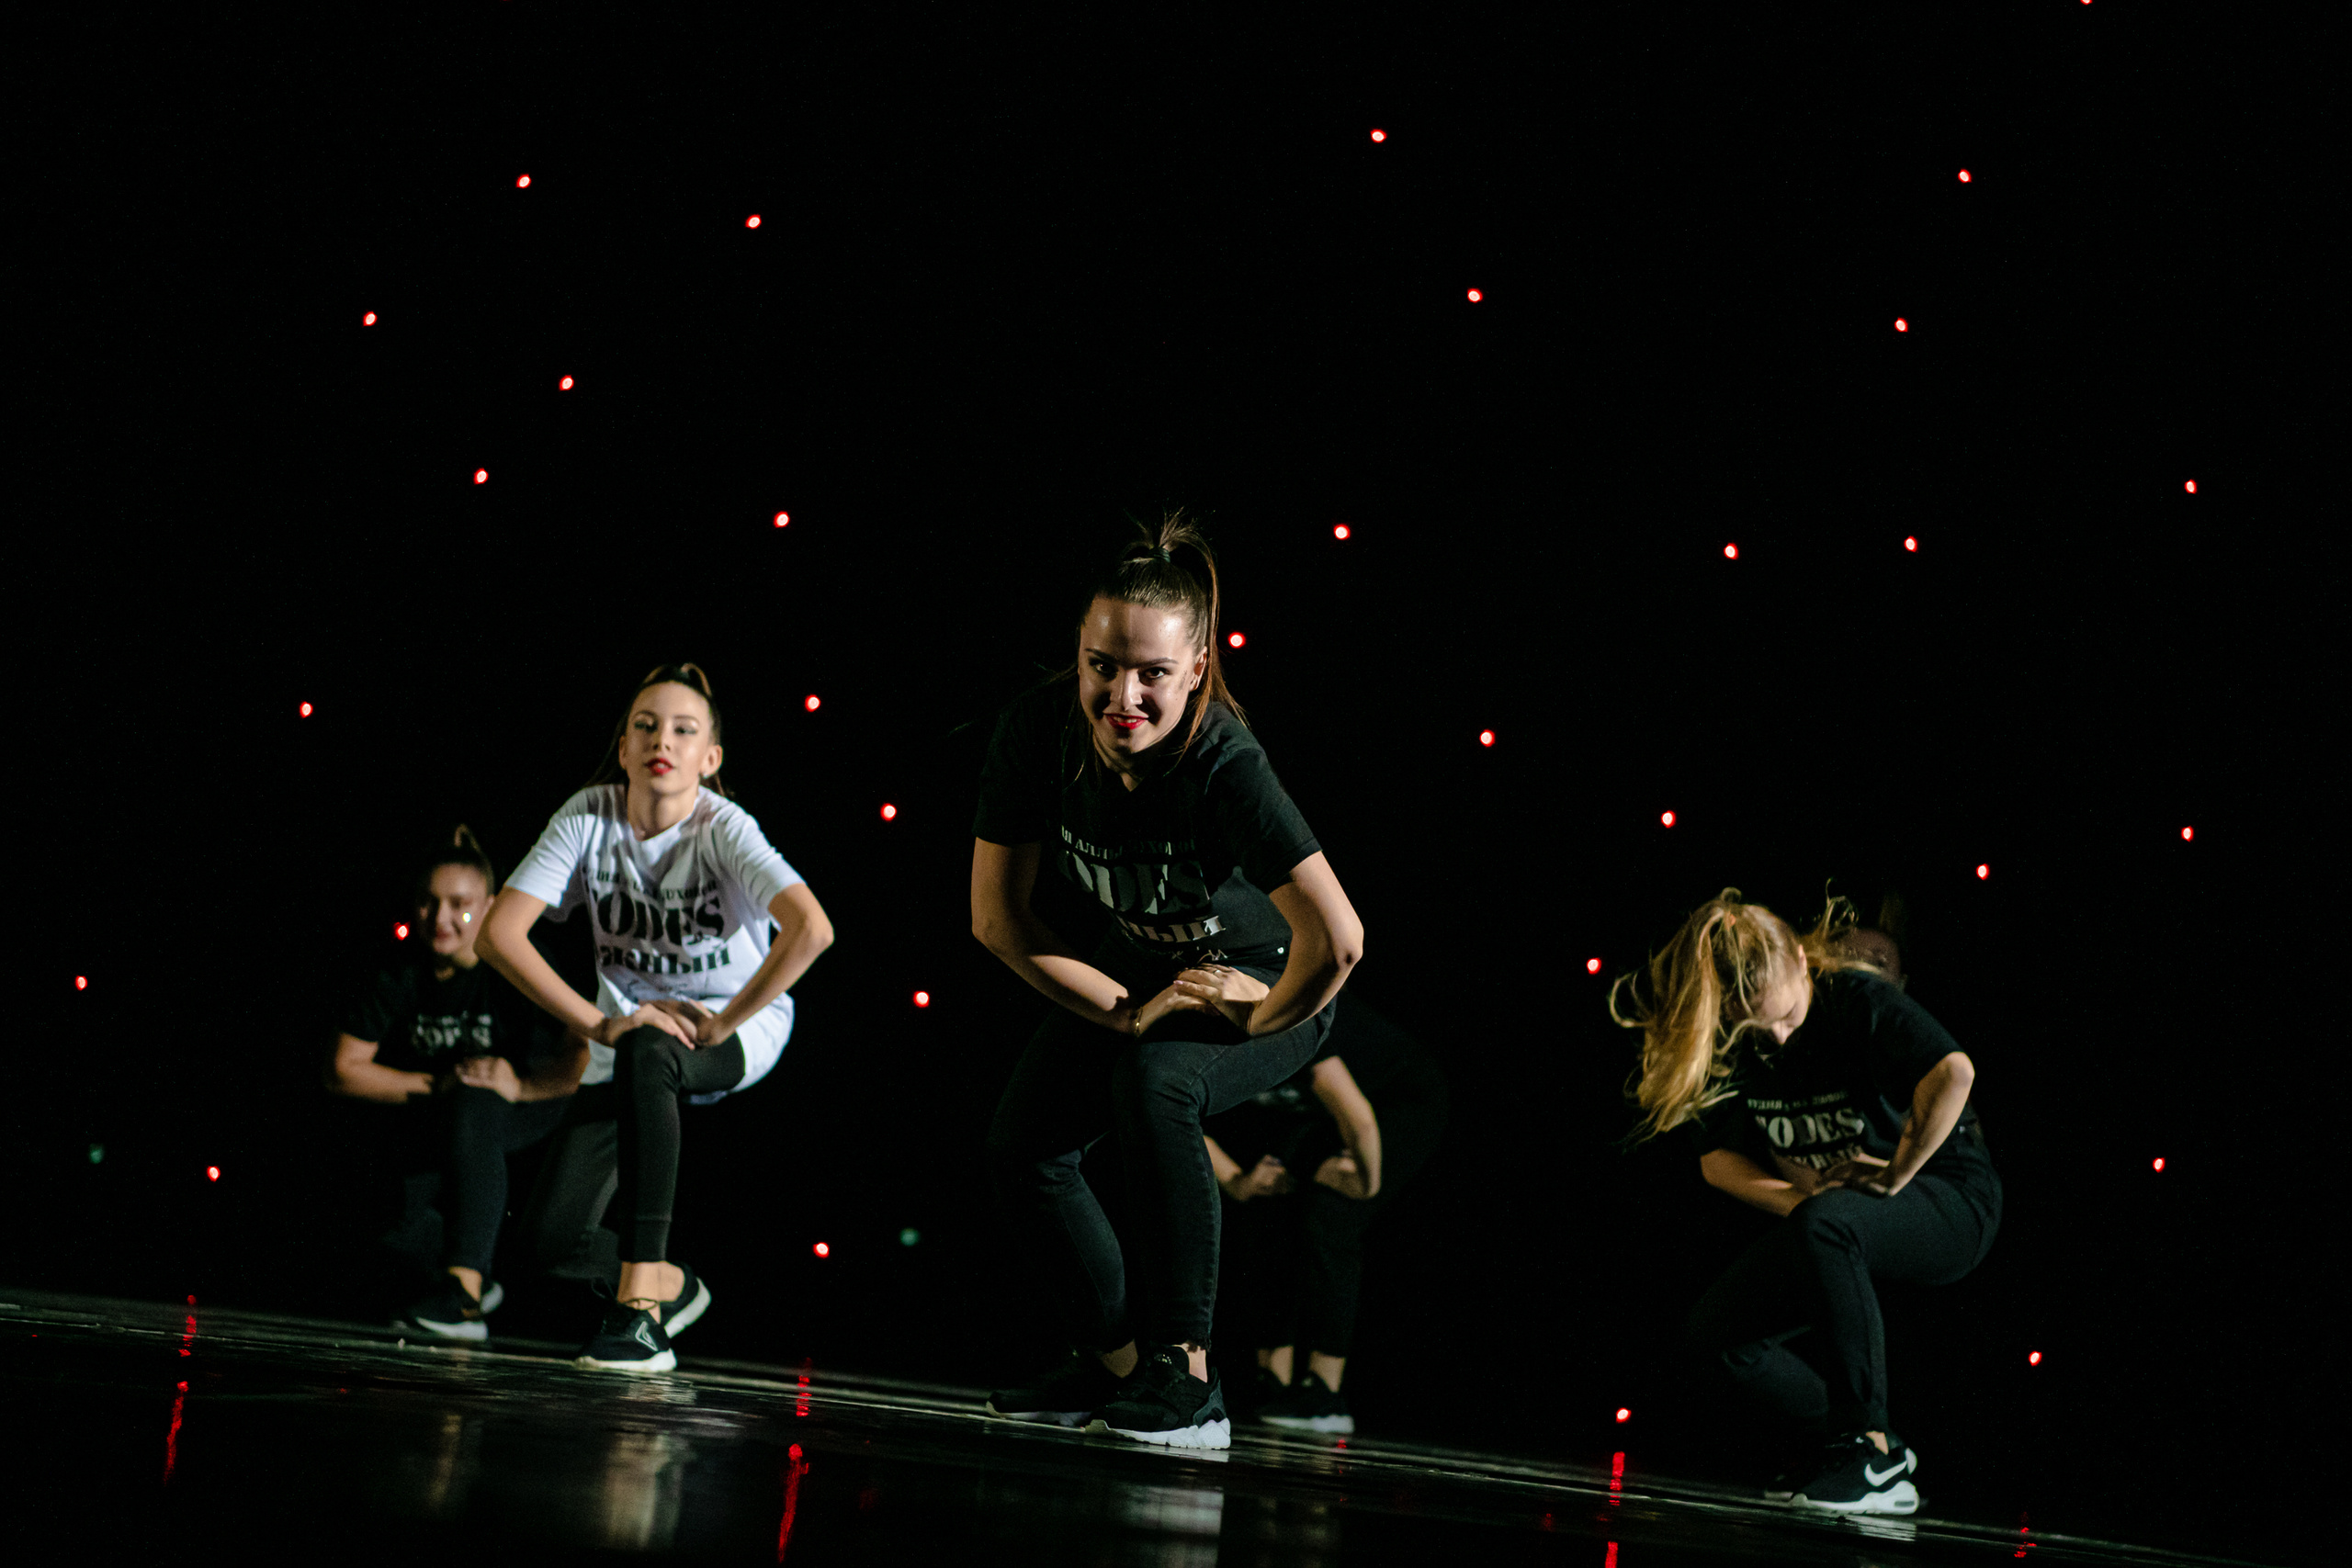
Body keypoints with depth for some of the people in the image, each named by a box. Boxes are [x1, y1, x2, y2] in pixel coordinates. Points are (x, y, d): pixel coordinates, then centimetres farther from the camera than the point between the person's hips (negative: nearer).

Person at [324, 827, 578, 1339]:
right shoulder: (401, 980, -10)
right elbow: (343, 1069, -9)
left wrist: (520, 1084, -45)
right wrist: (432, 1084, -21)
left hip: (526, 1107, -4)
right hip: (432, 1120, 4)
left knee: (474, 1104, -38)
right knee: (394, 1224, -19)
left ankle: (464, 1293, -42)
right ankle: (477, 1279, 18)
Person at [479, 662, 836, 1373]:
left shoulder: (723, 828, -22)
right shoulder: (588, 817, -14)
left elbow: (812, 928, -38)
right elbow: (499, 932, -19)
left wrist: (716, 1026, -31)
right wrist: (599, 1024, -26)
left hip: (739, 1026, -4)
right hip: (632, 1019, 4)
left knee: (646, 1052, -39)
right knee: (552, 1236, -9)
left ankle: (641, 1303, -37)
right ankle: (671, 1285, 27)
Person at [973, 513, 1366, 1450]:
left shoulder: (1225, 766, -37)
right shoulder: (1040, 732, -23)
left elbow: (1336, 941, -42)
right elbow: (995, 914, -15)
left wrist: (1262, 1018, -24)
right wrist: (1129, 1012, -20)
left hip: (1265, 982, -6)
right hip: (1142, 968, 6)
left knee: (1153, 1085, -32)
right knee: (1023, 1145, -1)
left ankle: (1189, 1380, -23)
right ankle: (1115, 1363, 21)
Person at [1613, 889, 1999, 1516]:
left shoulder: (1857, 999, -22)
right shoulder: (1726, 1041, -5)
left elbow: (1953, 1072, -39)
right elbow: (1717, 1157, 2)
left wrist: (1895, 1175, -30)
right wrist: (1797, 1199, -16)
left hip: (1949, 1201, -7)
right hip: (1843, 1231, 7)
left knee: (1825, 1224, -37)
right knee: (1718, 1327, -6)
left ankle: (1870, 1450, -28)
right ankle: (1876, 1455, 5)